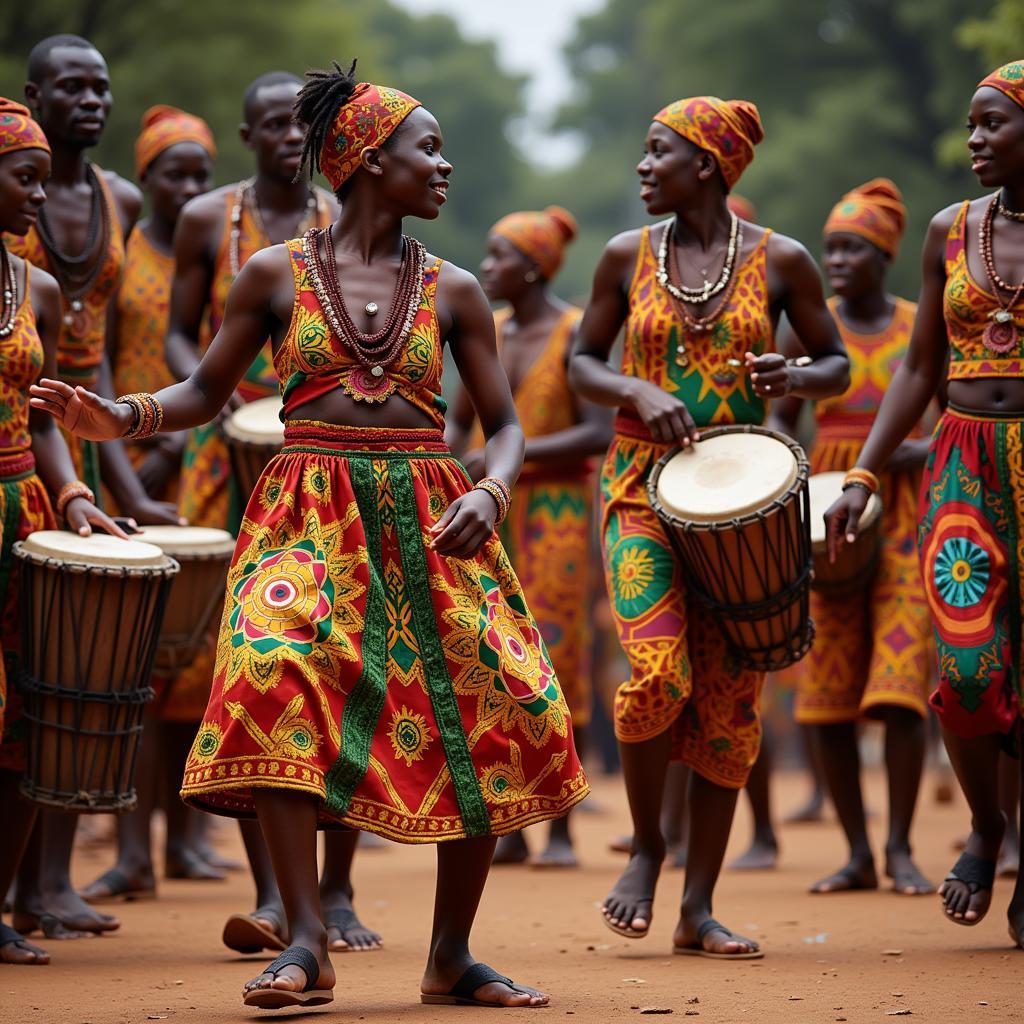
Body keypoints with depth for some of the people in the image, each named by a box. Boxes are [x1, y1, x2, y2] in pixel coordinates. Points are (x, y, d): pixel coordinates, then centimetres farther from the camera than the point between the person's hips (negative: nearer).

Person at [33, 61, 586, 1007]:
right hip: (310, 516, -2)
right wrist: (120, 416, -8)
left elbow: (505, 423, 11)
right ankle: (307, 943, -25)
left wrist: (491, 493, -10)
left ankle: (451, 956, 7)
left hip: (429, 524, 3)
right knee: (274, 667, -29)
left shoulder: (452, 291, 9)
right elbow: (207, 393, 11)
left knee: (499, 712, -9)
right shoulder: (276, 274, 5)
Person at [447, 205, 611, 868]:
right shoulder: (489, 332, 11)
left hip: (555, 511, -5)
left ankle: (561, 830, 3)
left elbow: (601, 434, -15)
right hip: (485, 514, 6)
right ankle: (507, 830, 7)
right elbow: (459, 418, 19)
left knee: (557, 664, -4)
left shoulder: (578, 334, -7)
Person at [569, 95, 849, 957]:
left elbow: (836, 365, 9)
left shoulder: (779, 261, 1)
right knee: (657, 672, -19)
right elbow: (582, 364, 11)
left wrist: (791, 379, -13)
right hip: (643, 488, 0)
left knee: (729, 698, 1)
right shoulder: (628, 257, 4)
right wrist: (638, 392, -10)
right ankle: (646, 845, 6)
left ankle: (699, 907, 9)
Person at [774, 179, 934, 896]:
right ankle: (858, 854, 7)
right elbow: (781, 418, 15)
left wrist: (924, 449, -14)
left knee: (902, 684, -12)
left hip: (903, 514, -2)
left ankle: (900, 847, -2)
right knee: (827, 689, -1)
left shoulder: (921, 329, 2)